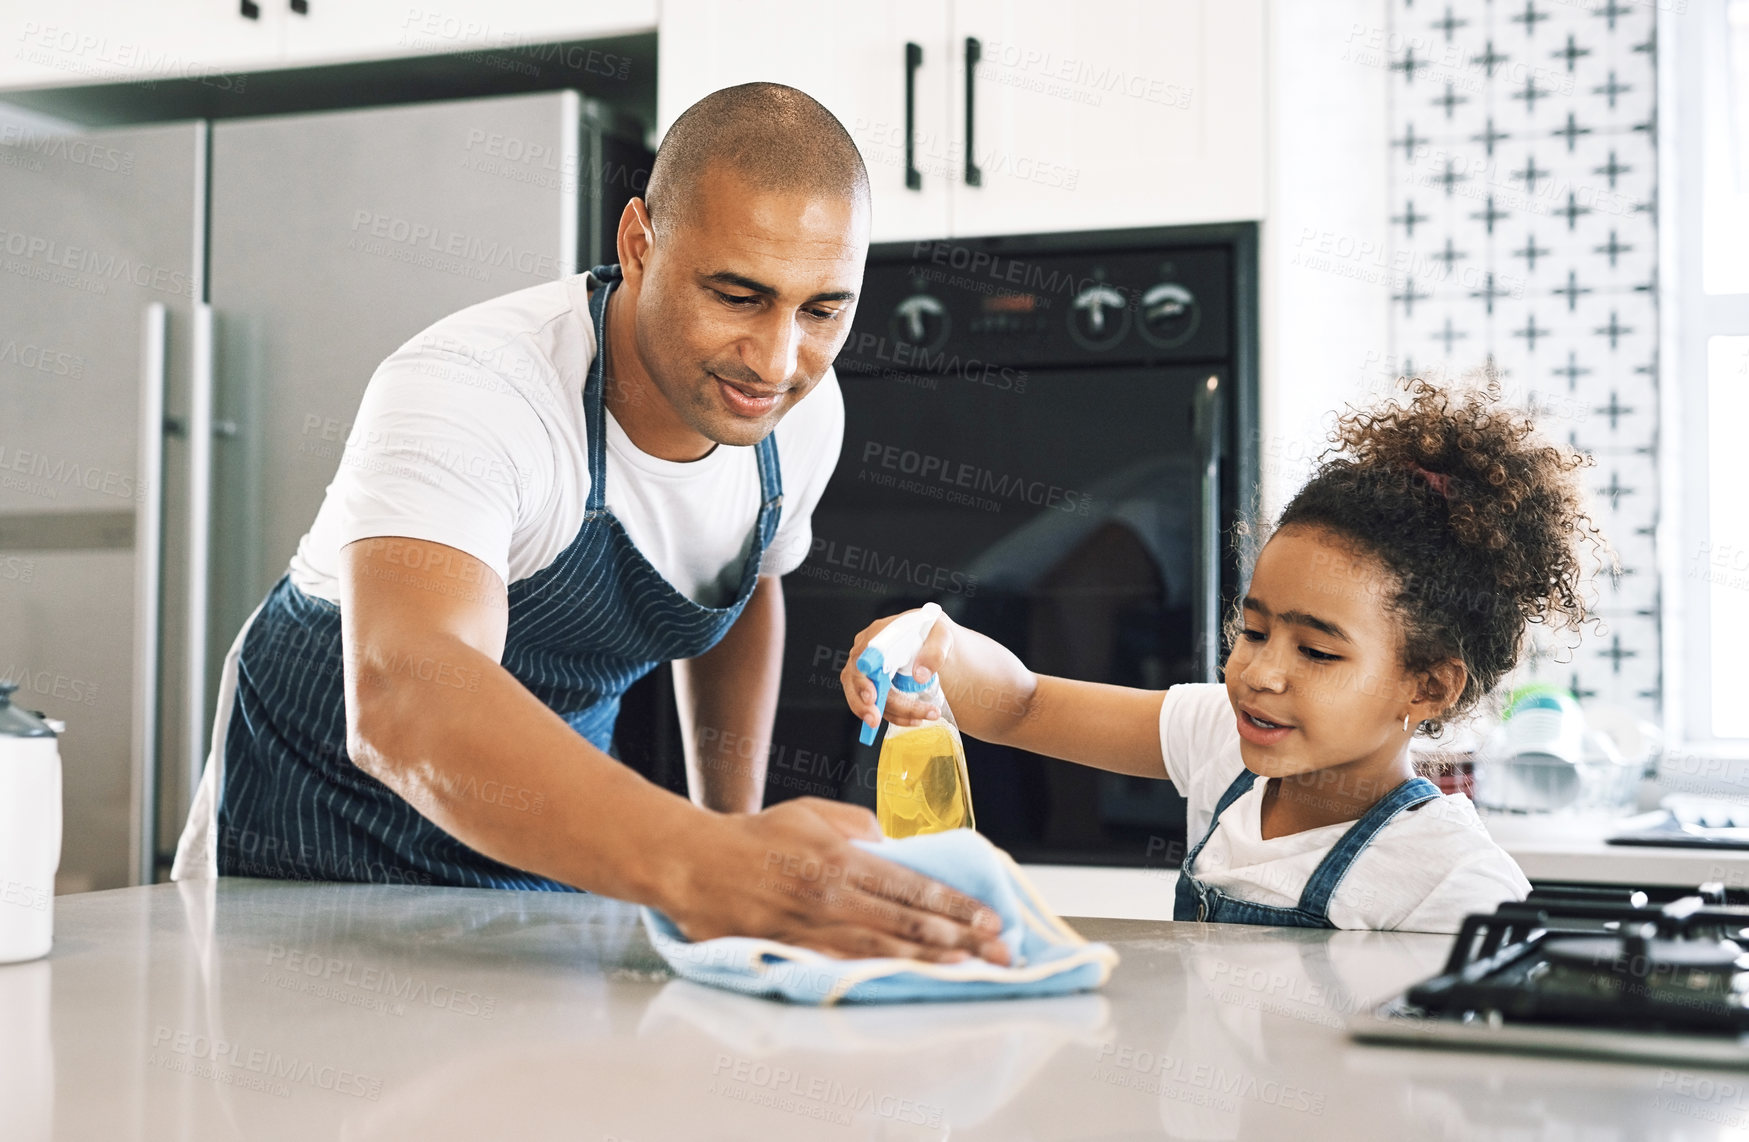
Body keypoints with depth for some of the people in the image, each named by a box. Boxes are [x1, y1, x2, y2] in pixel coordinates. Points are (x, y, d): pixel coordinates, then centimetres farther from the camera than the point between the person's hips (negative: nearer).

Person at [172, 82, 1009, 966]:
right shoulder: (463, 393, -30)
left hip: (553, 853, 4)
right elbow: (398, 700, -47)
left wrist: (739, 843, 7)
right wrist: (693, 864, -60)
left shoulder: (801, 412, -9)